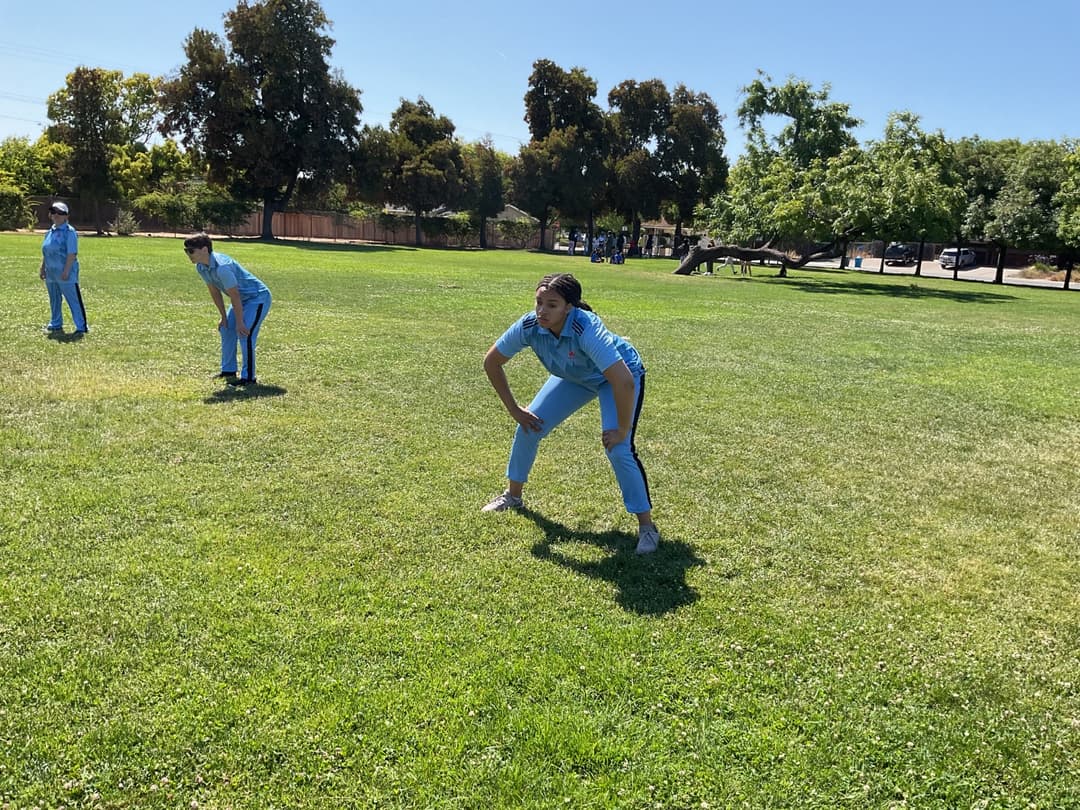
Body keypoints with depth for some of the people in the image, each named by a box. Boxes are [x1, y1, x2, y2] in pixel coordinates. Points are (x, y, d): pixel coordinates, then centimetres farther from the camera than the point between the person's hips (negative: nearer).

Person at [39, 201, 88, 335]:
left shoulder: (69, 232, -11)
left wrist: (66, 271, -21)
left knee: (74, 300, -6)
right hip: (51, 273, 8)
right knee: (54, 299, 17)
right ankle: (56, 324, 30)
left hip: (66, 274, -8)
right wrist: (42, 267, 17)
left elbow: (72, 254, -17)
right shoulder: (50, 231, 13)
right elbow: (45, 252, 21)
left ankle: (82, 326, -2)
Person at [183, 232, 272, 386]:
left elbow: (234, 295, -27)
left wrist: (239, 322, -20)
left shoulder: (222, 267, -33)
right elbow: (215, 292, 6)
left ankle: (248, 377, -9)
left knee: (245, 333, -17)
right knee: (226, 330, 11)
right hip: (242, 299, 10)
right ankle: (228, 371, 23)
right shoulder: (201, 267, -5)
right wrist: (224, 317, 8)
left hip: (258, 297, -10)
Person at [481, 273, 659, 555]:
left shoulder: (587, 329, -43)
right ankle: (513, 496, 27)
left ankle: (646, 525, -3)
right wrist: (515, 410, -8)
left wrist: (622, 430, -35)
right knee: (528, 427, 1)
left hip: (620, 374, -5)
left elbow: (623, 381, -47)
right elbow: (491, 362, -11)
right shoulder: (529, 326, -27)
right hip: (574, 376, 5)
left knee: (618, 449, -20)